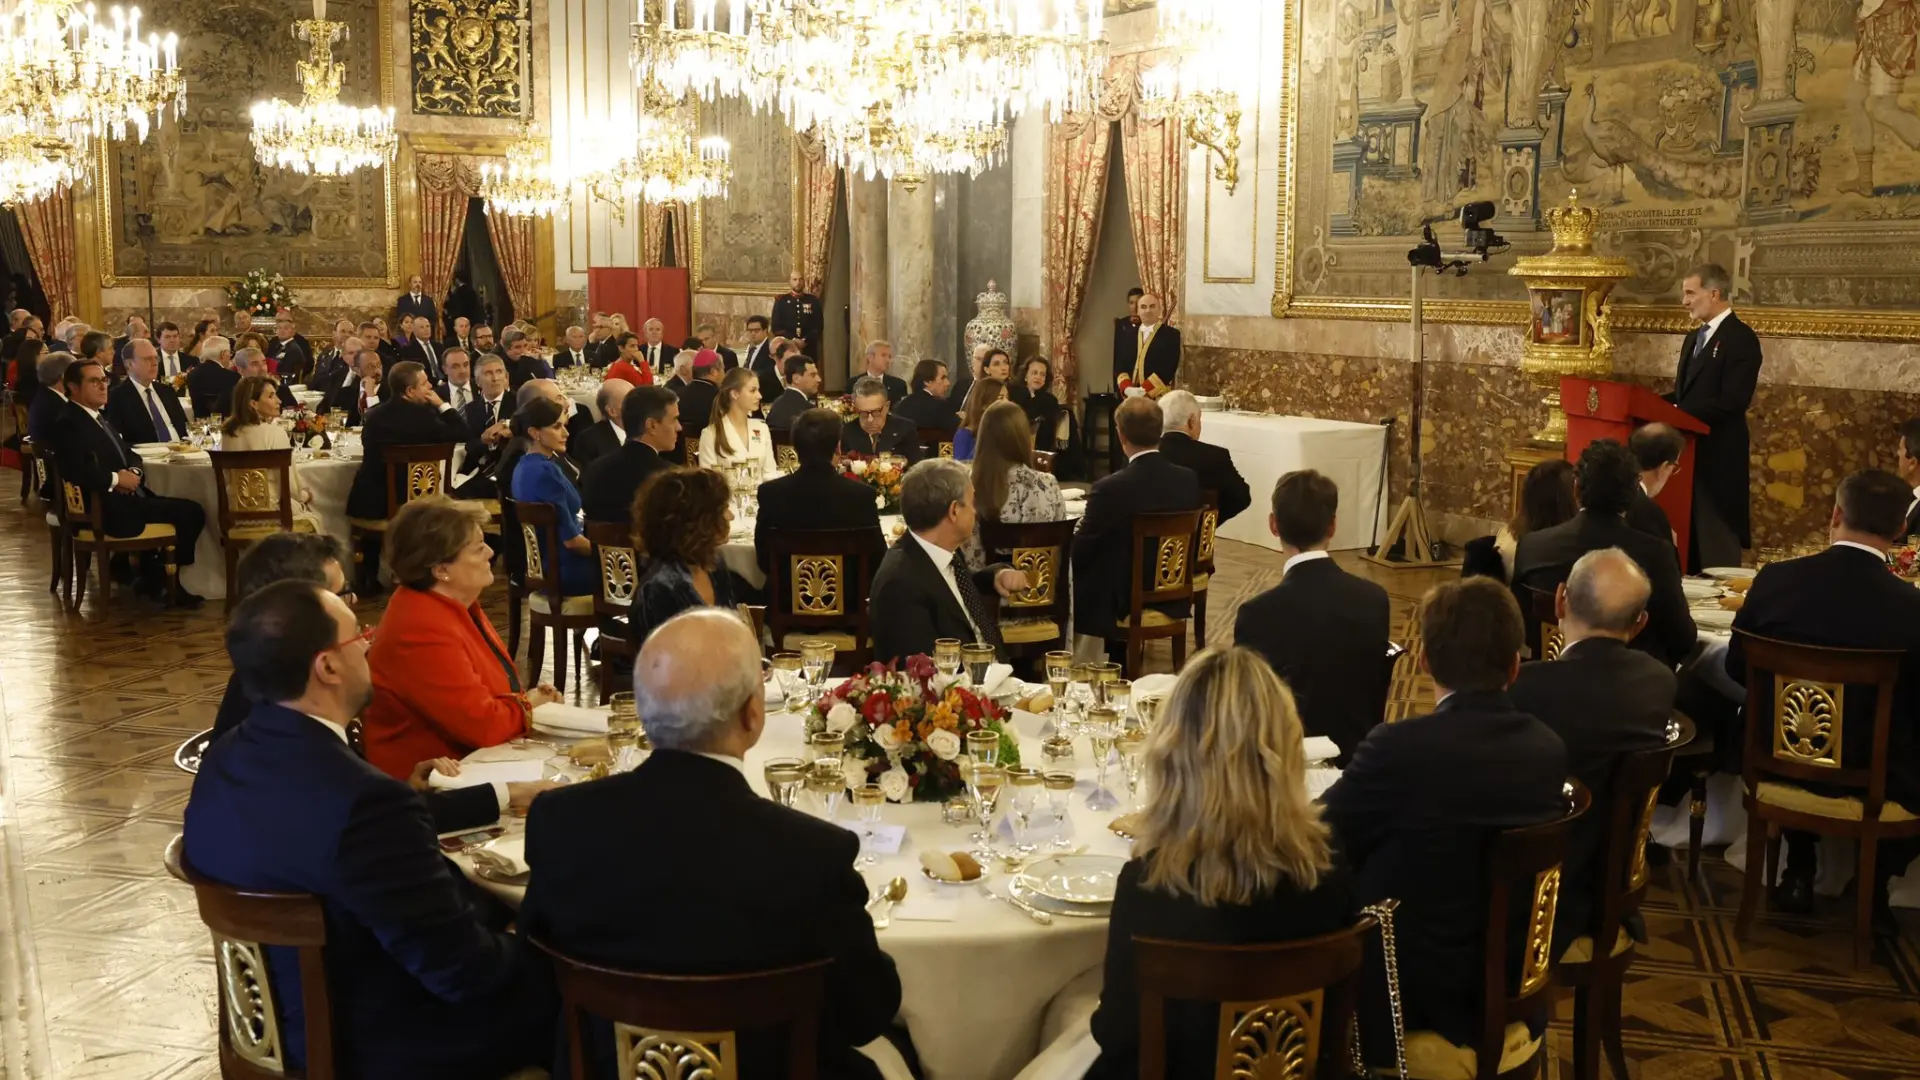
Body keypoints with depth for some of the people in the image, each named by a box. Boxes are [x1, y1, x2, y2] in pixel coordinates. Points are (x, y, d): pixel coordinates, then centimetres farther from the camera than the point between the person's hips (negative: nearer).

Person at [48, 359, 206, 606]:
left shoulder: (100, 417, 20)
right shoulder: (69, 425, -11)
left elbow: (128, 454, 20)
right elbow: (77, 472, -26)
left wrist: (134, 472, -3)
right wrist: (117, 478, -15)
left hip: (123, 498, 10)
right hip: (105, 507, -10)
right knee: (191, 512, -14)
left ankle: (153, 576, 8)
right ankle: (159, 581, 2)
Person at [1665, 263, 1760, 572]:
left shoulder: (1741, 338, -11)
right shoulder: (1694, 338, 17)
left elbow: (1733, 401, -20)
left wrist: (1679, 414, -22)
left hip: (1718, 455, -9)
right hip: (1690, 449, 9)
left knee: (1716, 541, -3)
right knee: (1689, 539, 12)